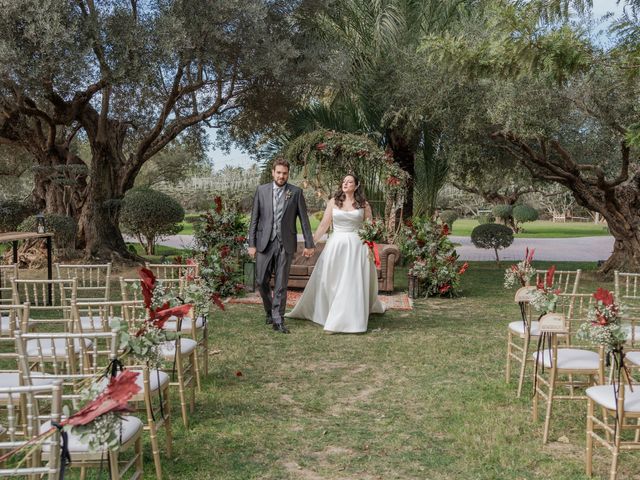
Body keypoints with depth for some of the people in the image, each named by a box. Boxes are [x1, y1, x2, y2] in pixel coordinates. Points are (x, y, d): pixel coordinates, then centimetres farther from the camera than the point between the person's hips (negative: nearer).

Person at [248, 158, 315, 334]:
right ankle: (270, 311, 28)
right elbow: (254, 219, 5)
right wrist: (251, 244, 0)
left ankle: (278, 320, 9)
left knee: (281, 284, 1)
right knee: (262, 281, 5)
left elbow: (304, 219, 4)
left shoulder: (296, 192, 2)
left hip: (285, 243, -1)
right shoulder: (261, 190, 4)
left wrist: (309, 244, 1)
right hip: (264, 242, 1)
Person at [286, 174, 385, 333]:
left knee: (352, 283, -3)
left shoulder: (363, 204, 4)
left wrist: (371, 248, -2)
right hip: (335, 245, 1)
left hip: (356, 246, -1)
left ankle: (347, 320, 5)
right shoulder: (333, 202, 5)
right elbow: (324, 225, 5)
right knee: (328, 281, 5)